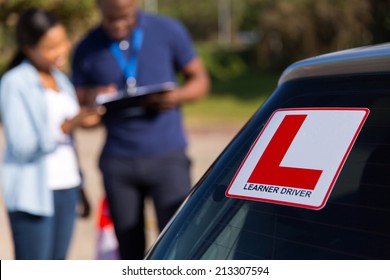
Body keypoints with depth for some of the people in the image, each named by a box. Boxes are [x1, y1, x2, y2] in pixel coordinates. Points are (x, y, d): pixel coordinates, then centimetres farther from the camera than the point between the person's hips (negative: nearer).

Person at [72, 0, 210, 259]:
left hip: (168, 157, -2)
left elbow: (200, 80, 6)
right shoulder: (87, 50, 6)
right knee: (130, 252, 6)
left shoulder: (169, 31, 2)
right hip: (117, 162, 2)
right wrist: (91, 99, -13)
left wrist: (176, 96, -15)